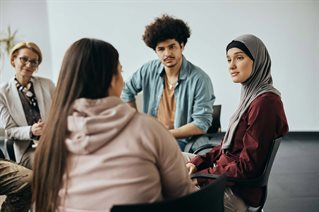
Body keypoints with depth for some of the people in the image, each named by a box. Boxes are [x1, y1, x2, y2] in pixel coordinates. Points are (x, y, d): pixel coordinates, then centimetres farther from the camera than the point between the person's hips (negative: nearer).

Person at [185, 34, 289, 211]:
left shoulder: (265, 102, -22)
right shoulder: (252, 95, 8)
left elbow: (248, 165, -22)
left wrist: (199, 177, -17)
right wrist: (197, 163, 1)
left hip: (238, 192, -9)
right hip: (225, 170, 10)